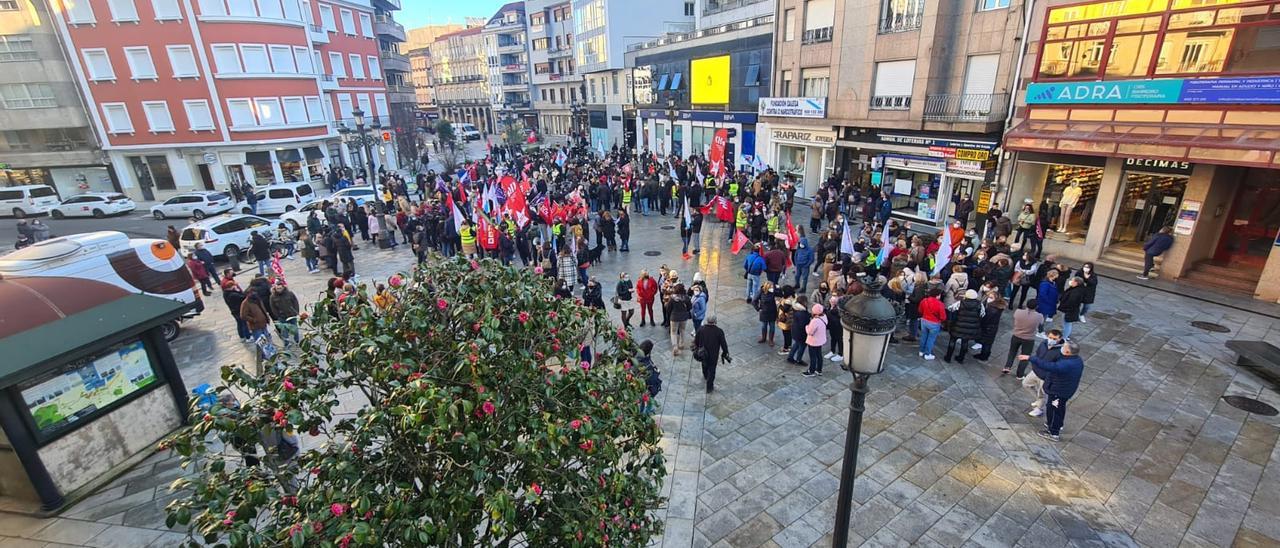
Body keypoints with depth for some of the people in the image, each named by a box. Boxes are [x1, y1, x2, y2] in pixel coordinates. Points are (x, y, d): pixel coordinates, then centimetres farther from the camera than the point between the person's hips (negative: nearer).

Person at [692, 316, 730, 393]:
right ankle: (709, 387, 19)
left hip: (703, 354, 3)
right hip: (713, 355, -3)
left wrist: (696, 349, 16)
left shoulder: (701, 329, -13)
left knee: (704, 364, 31)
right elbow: (723, 344, -12)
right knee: (712, 370, 12)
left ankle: (705, 376, 60)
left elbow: (696, 342, -3)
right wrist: (725, 353, 3)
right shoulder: (719, 331, -18)